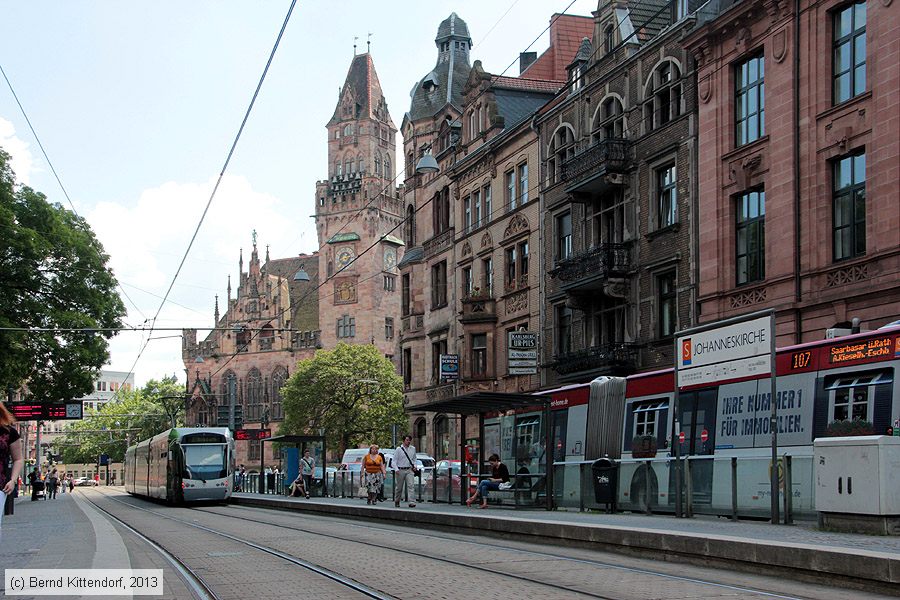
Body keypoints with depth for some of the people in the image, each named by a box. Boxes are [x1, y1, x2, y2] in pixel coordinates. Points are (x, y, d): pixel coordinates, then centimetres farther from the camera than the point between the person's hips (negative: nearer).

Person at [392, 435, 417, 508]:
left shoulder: (413, 449, 9)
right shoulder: (398, 449, -2)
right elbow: (394, 461, -3)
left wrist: (414, 466, 6)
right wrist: (396, 469, -16)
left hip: (409, 470, 2)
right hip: (400, 470, -2)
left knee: (411, 485, -14)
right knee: (399, 487, 8)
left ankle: (412, 502, -22)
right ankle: (397, 502, 26)